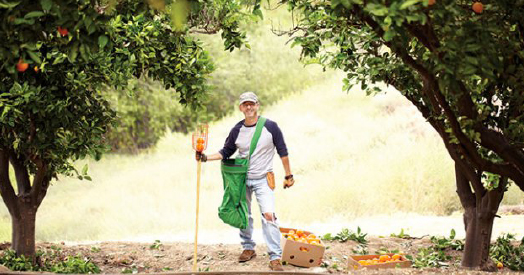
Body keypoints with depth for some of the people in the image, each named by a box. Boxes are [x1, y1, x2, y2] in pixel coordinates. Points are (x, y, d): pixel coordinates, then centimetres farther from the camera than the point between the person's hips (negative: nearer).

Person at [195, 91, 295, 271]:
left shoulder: (270, 126, -8)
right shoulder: (237, 130, -1)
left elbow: (282, 152, 0)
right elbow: (226, 152, 9)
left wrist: (288, 175, 3)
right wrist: (205, 158, -5)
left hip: (263, 180, -3)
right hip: (242, 179, 3)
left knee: (269, 215, -16)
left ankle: (275, 257, -13)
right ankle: (248, 248, 31)